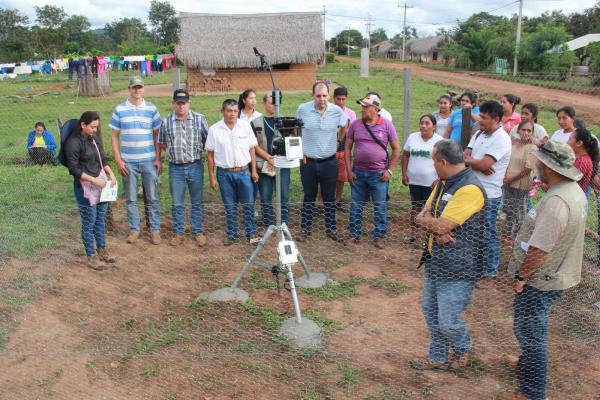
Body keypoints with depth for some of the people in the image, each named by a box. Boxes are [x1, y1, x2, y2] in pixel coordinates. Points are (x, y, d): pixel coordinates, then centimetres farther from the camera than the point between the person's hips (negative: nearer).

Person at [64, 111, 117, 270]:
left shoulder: (94, 138, 6)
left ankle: (102, 250, 33)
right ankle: (91, 257, 17)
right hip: (85, 186, -7)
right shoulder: (73, 143, -15)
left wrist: (110, 173, 1)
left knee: (100, 219, 17)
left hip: (102, 182, 7)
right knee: (89, 222, 4)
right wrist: (94, 180, -19)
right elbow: (74, 169, -15)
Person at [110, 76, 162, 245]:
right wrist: (118, 159, -3)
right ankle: (134, 229, 21)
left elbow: (157, 135, 4)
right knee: (130, 199, 9)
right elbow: (114, 136, 4)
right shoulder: (120, 110, 1)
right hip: (128, 161, 1)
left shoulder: (152, 109, 1)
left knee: (152, 198, 4)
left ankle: (155, 230, 15)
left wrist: (158, 159, -2)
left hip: (149, 161, 0)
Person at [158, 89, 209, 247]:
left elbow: (208, 140, 5)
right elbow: (162, 144, 12)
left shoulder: (199, 119, -1)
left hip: (195, 167, 0)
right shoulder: (166, 122, 2)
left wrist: (197, 150, 0)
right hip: (176, 168, 1)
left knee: (197, 202, 10)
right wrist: (172, 151, 3)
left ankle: (198, 232, 22)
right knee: (177, 204, 10)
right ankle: (178, 233, 23)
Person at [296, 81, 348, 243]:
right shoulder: (303, 109, -8)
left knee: (329, 198, 10)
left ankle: (331, 229, 22)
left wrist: (337, 142, 8)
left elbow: (344, 127, 15)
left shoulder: (337, 111, -6)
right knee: (309, 197, 11)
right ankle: (305, 229, 22)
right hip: (308, 161, -1)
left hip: (329, 162, 1)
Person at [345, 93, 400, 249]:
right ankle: (354, 234, 24)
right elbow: (348, 148, 6)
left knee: (380, 207, 5)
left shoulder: (387, 125, -5)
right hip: (358, 172, 2)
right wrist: (349, 170, 1)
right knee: (356, 205, 10)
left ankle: (379, 236, 19)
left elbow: (396, 149, 0)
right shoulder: (355, 125, 1)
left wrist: (390, 170, -5)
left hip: (378, 173, -2)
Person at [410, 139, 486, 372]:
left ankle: (462, 350, 31)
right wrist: (436, 226, -15)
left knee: (448, 321, 0)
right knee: (431, 312, 17)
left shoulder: (470, 189, -22)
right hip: (435, 261, 9)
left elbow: (442, 226, -26)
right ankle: (438, 357, 36)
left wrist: (427, 220, -6)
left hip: (458, 268, -9)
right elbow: (421, 217, 5)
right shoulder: (443, 183, 10)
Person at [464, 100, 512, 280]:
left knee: (487, 233, 3)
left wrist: (467, 160, -7)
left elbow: (483, 164, -24)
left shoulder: (501, 139, -17)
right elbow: (465, 155, 1)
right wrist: (478, 164, -18)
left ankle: (490, 270, 18)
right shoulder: (479, 134, 9)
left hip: (488, 195, -8)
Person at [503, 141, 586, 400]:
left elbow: (539, 250, -31)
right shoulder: (575, 190, 2)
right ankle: (528, 364, 50)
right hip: (557, 275, 10)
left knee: (531, 333, 5)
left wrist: (521, 276, -15)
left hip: (540, 281, -10)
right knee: (535, 329, 28)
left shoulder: (555, 202, -31)